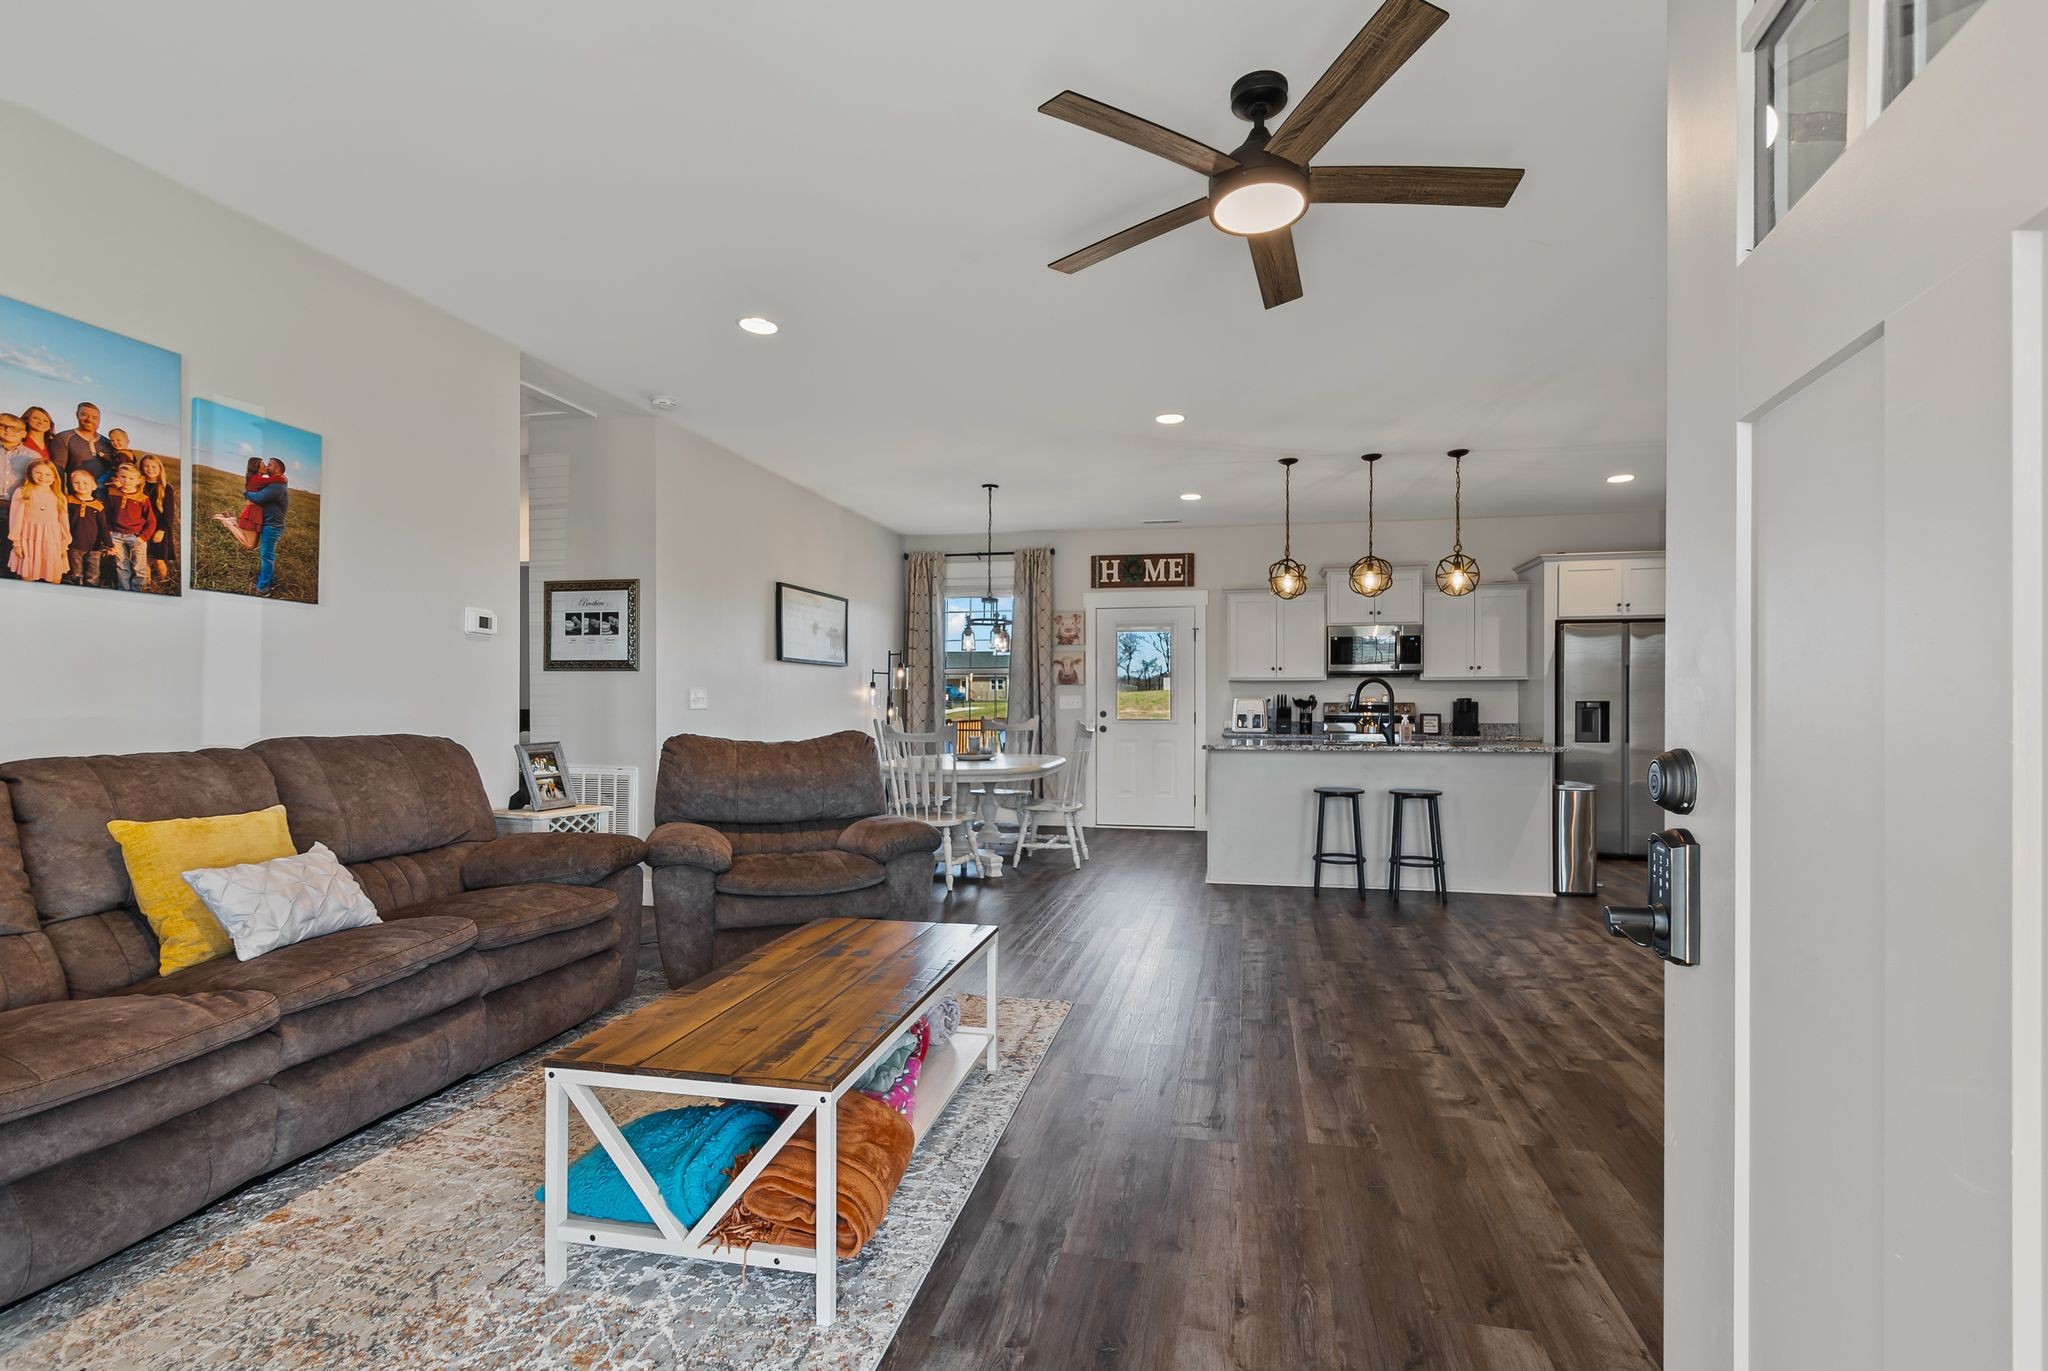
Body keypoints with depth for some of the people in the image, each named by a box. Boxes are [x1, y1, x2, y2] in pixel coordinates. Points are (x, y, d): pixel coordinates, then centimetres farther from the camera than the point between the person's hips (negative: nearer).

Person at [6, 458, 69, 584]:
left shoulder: (59, 497, 7)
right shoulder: (21, 493, -1)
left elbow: (63, 521, 10)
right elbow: (16, 518, -1)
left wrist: (65, 543, 7)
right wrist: (16, 542, -4)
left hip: (53, 542, 1)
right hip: (30, 540, -1)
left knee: (54, 581, 4)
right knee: (27, 578, 4)